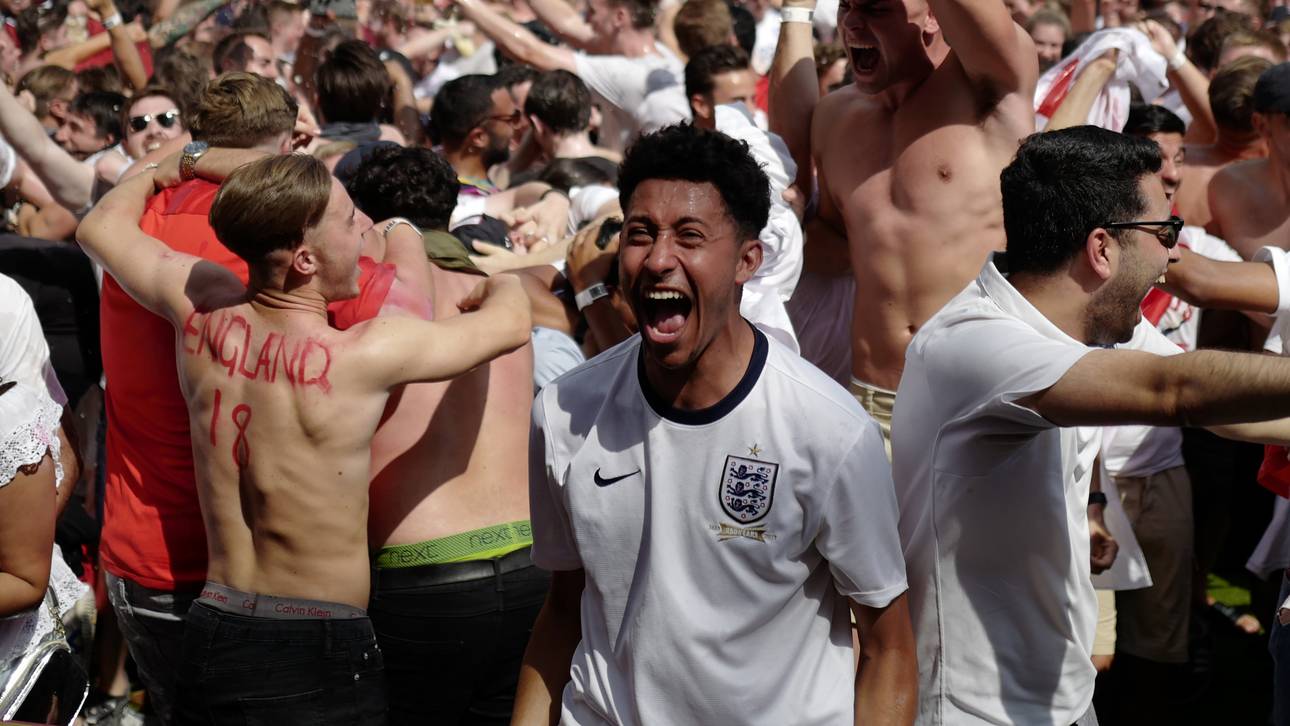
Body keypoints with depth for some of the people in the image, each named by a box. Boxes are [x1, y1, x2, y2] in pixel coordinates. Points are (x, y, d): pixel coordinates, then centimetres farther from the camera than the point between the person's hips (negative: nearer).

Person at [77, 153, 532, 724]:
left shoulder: (204, 311, -4)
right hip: (320, 658, -6)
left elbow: (101, 226, 16)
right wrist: (501, 284, 19)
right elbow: (511, 324, -4)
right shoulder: (359, 357, -18)